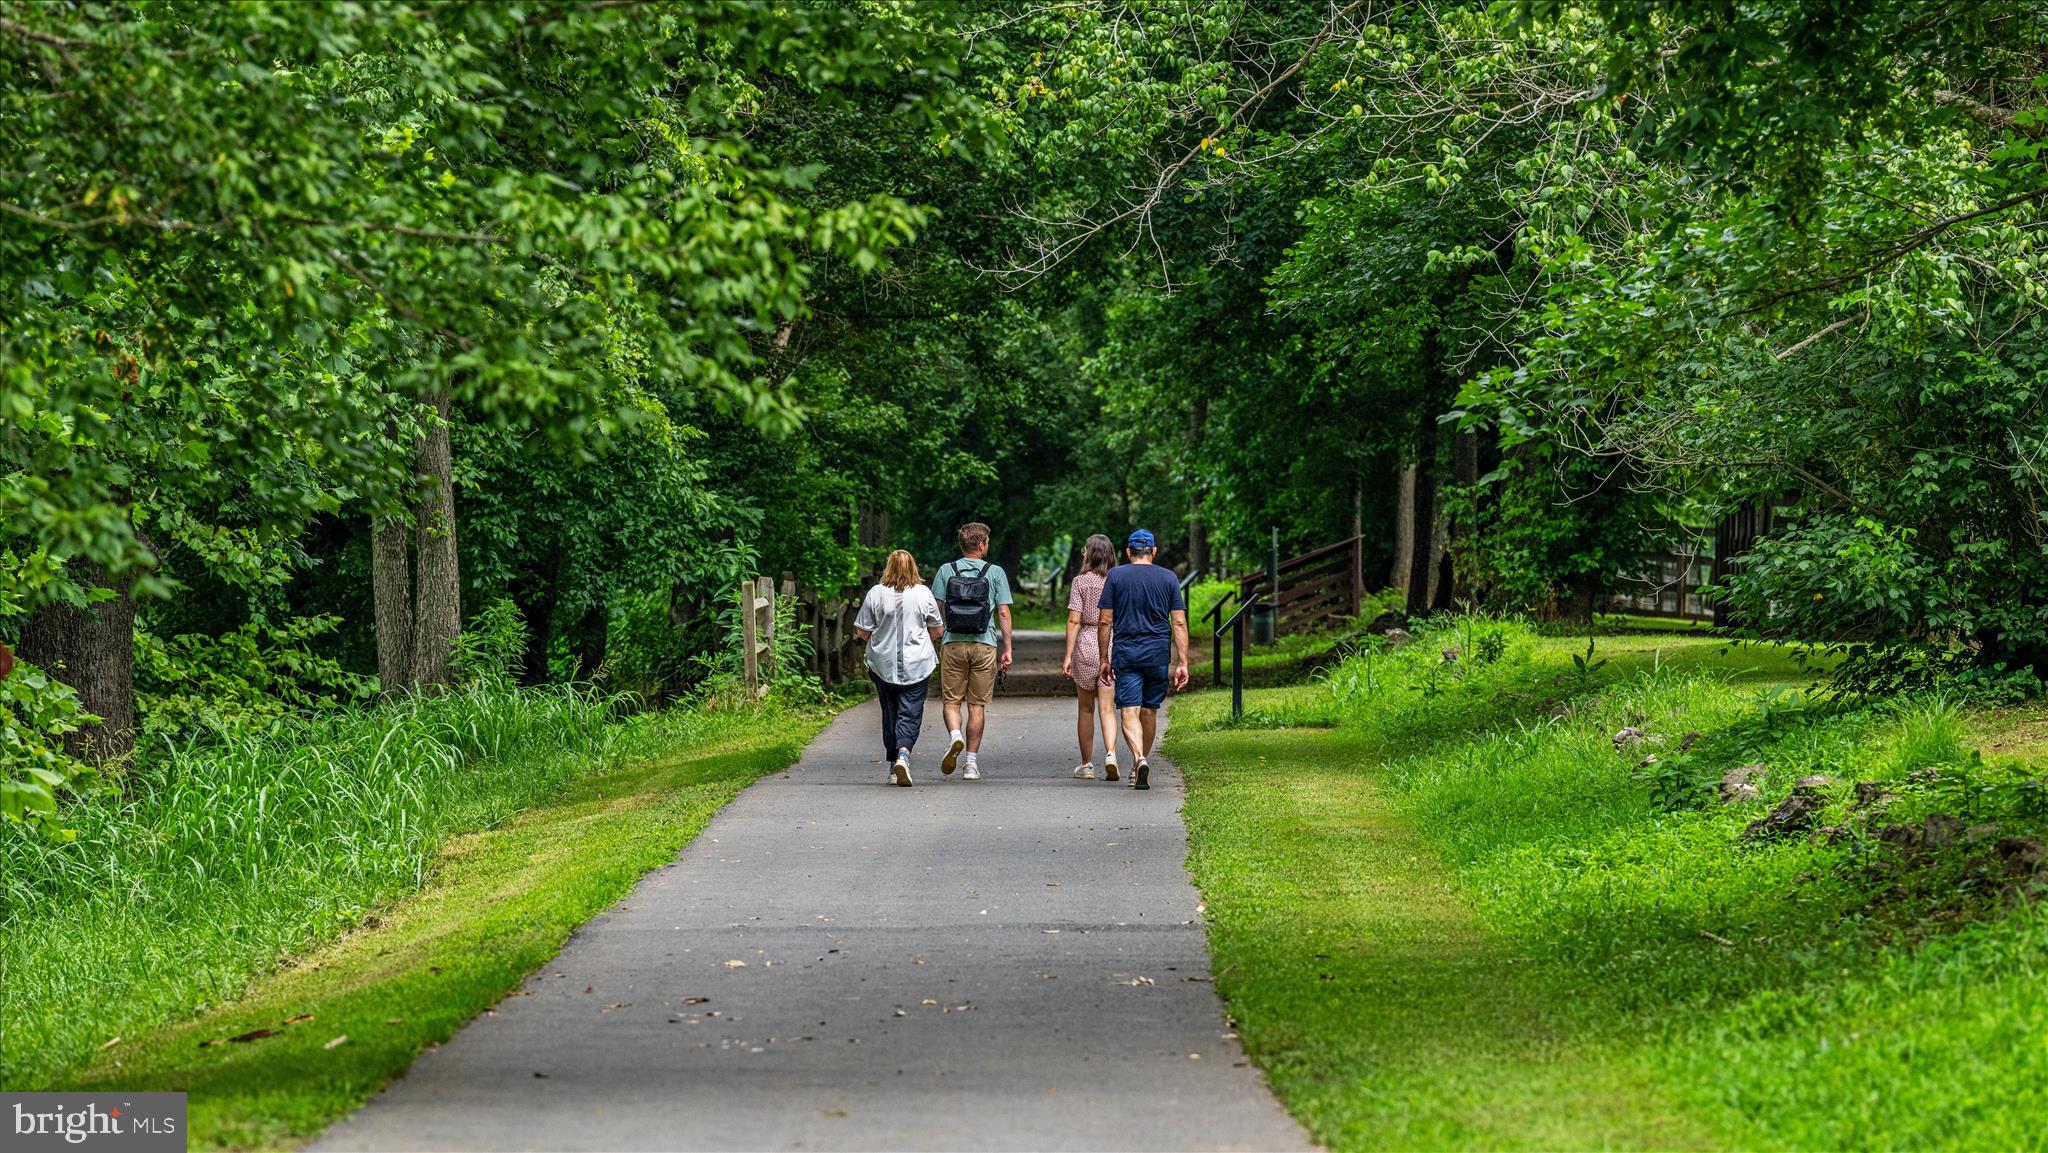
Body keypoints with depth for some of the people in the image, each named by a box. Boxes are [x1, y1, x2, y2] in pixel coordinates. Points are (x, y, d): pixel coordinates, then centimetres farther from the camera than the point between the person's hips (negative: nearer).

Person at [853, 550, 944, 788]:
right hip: (917, 665, -1)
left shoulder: (876, 594, -5)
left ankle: (893, 764, 20)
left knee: (890, 713, 14)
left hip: (883, 666, 1)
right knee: (910, 714, -1)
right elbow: (936, 630, 5)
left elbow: (861, 631, -1)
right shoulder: (924, 594, -4)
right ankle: (903, 753, -25)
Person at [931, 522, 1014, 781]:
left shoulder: (945, 571, 3)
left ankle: (955, 736, -21)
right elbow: (1003, 613, -1)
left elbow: (935, 611, 1)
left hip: (953, 644, 0)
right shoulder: (995, 573, 1)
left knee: (952, 700, 8)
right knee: (977, 704, 6)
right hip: (984, 645, 0)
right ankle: (971, 762, 6)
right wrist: (1007, 649, 3)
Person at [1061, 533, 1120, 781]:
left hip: (1085, 644, -2)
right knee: (1107, 708, 1)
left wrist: (1068, 656, -6)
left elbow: (1074, 620, -9)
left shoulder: (1081, 581, -5)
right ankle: (1110, 754, -21)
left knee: (1086, 709, 10)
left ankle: (1087, 765, 15)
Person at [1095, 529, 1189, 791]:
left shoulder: (1115, 576, 1)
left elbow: (1104, 621, 0)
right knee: (1149, 711, 15)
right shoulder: (1169, 578, 4)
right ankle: (1140, 768, 24)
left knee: (1129, 712, -5)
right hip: (1158, 655, 2)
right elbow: (1179, 623, 0)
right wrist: (1182, 663, 0)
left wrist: (1104, 659, 7)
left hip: (1125, 654, -2)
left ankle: (1139, 758, -29)